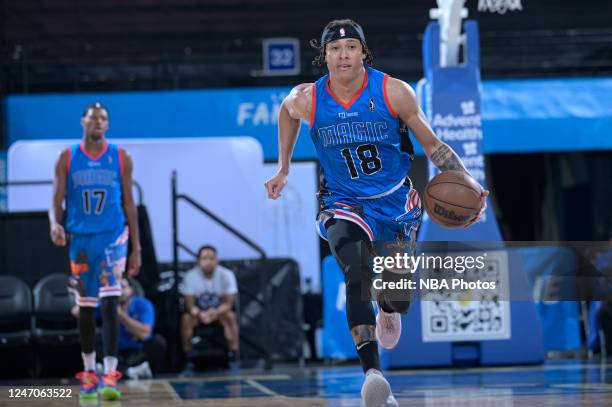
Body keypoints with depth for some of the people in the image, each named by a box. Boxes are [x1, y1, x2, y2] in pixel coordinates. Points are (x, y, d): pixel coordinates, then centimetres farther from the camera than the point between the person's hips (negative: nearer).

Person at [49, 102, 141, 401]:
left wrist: (136, 248, 4)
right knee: (85, 307, 9)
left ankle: (110, 375, -16)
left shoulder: (121, 158, 2)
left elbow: (129, 203, 6)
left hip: (113, 237, -1)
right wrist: (55, 224, -22)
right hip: (79, 239, 1)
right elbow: (57, 200, 0)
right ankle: (89, 373, 21)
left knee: (109, 303, -13)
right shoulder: (67, 158, 2)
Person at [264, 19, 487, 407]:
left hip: (397, 200, 1)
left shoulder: (394, 92, -17)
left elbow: (433, 145, -10)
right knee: (358, 276, -30)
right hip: (345, 203, -1)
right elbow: (287, 110, 13)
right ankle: (372, 371, -40)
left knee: (400, 295, 9)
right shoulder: (307, 99, -13)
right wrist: (283, 168, 16)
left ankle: (389, 311, 50)